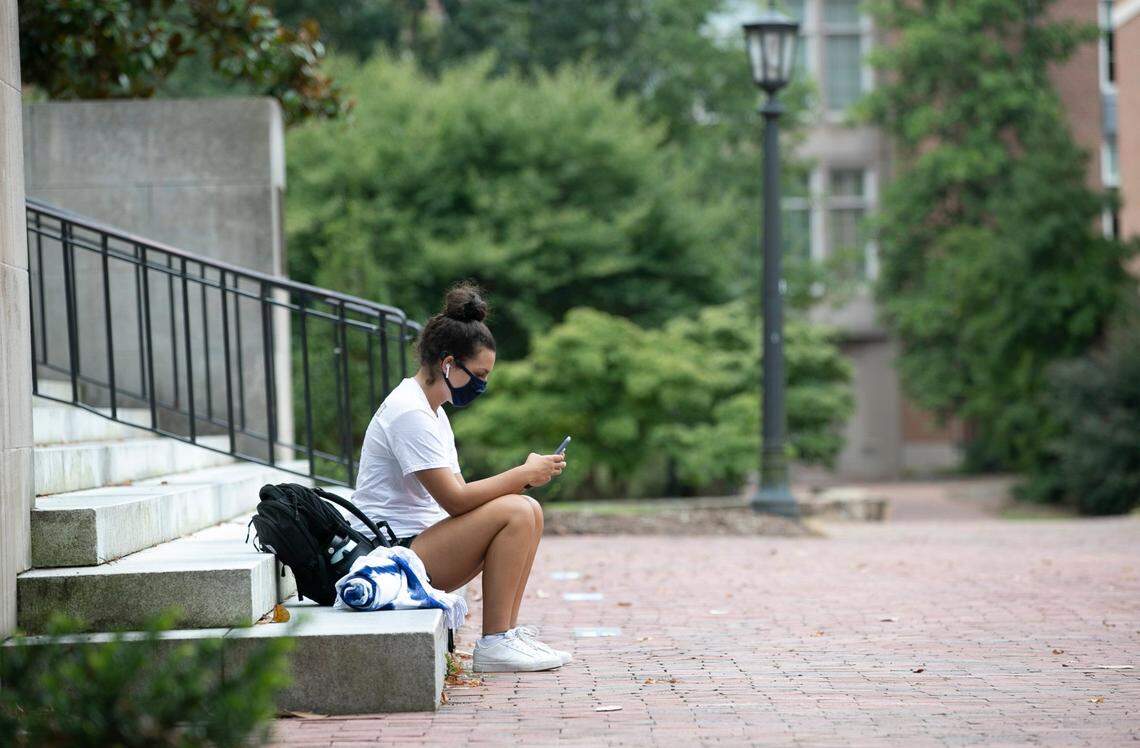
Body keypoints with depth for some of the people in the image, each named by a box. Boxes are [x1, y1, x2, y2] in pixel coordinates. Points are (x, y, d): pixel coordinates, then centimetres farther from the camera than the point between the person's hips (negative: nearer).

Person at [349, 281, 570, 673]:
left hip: (420, 543, 10)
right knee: (515, 513, -21)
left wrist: (521, 476, -2)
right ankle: (493, 644, -18)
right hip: (393, 551, -10)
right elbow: (455, 500, -21)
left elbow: (459, 492, 13)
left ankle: (509, 630, 2)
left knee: (530, 510, 2)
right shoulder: (409, 413, -16)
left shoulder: (432, 411, 16)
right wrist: (524, 474, -13)